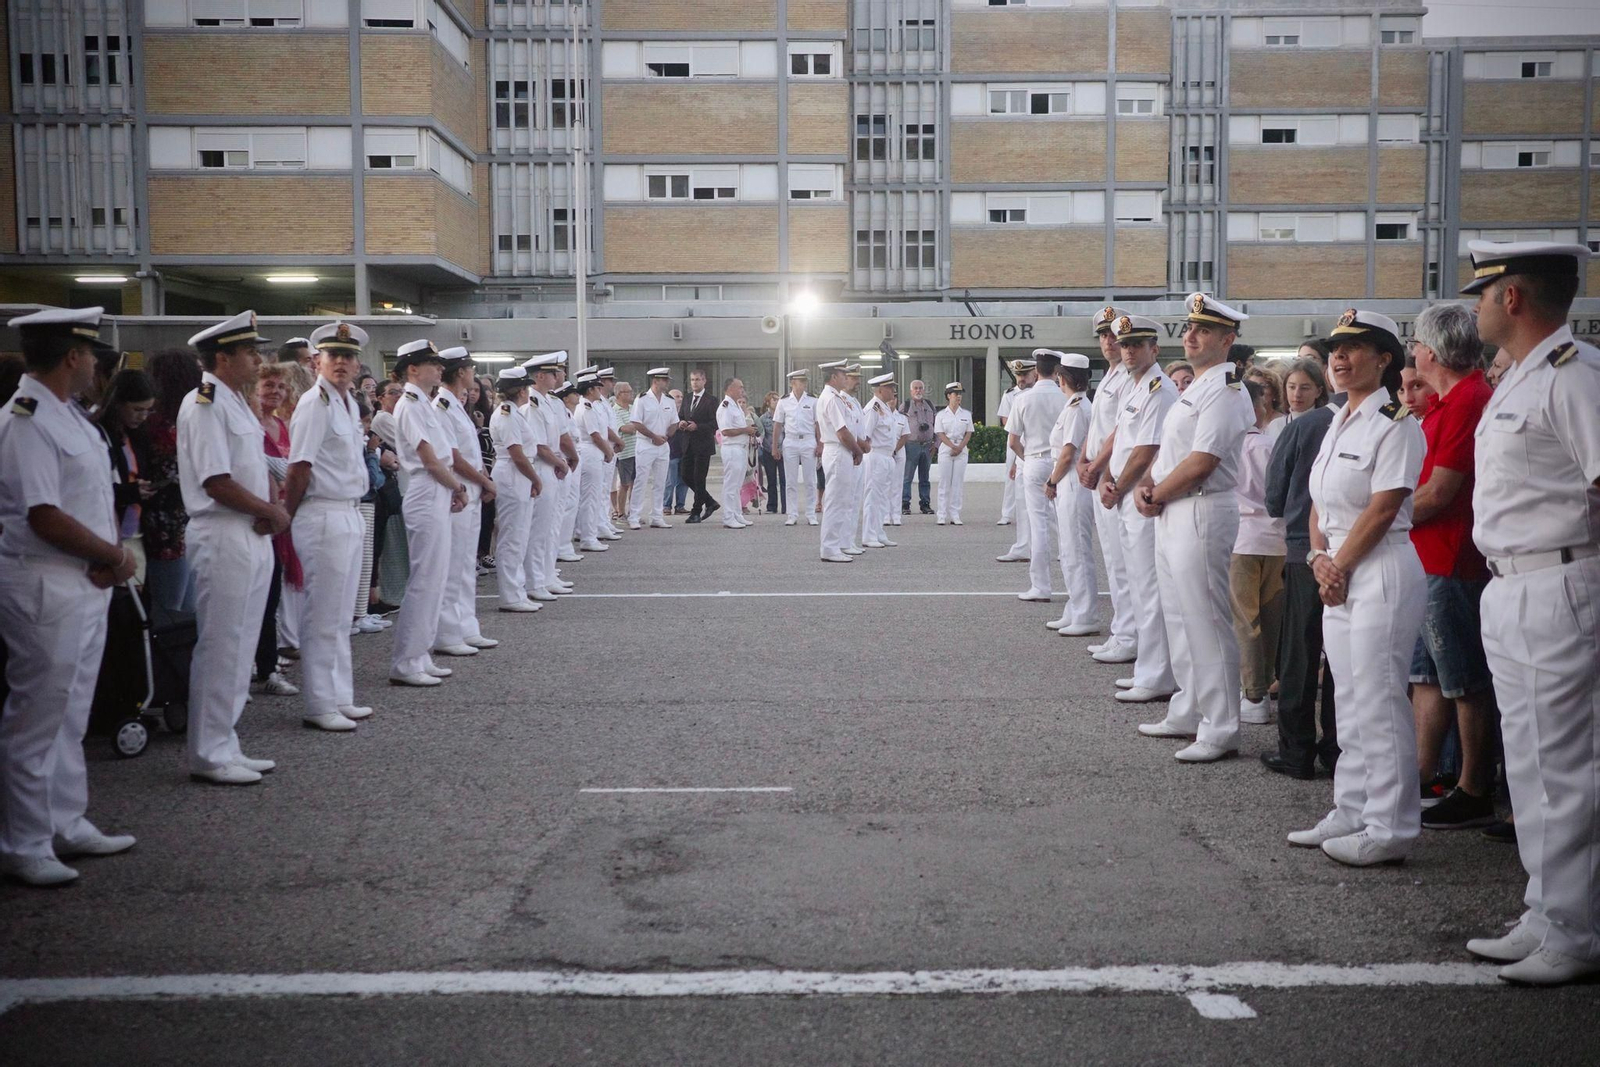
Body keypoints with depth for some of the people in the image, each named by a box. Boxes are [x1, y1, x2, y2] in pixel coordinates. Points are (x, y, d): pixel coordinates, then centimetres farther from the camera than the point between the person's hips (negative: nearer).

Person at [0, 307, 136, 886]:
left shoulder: (69, 414, 12)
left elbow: (100, 495, 14)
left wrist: (115, 553, -4)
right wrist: (115, 557, -12)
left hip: (88, 586, 10)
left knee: (71, 715, 17)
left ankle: (67, 826, 29)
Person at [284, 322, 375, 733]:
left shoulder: (349, 402, 15)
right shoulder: (315, 403, -13)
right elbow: (299, 468, -15)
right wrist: (287, 517, -10)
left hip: (349, 515, 9)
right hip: (323, 517, -9)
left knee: (341, 616, 14)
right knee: (323, 617, -3)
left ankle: (339, 698, 23)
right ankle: (319, 707, 4)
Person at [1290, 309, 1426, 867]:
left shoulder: (1395, 422, -11)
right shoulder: (1339, 422, 16)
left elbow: (1383, 508, -16)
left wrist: (1339, 566, -11)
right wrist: (1319, 558, -1)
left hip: (1382, 570, -9)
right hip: (1340, 572, 9)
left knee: (1379, 701, -5)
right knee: (1350, 701, 14)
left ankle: (1389, 828, 3)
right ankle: (1351, 813, 23)